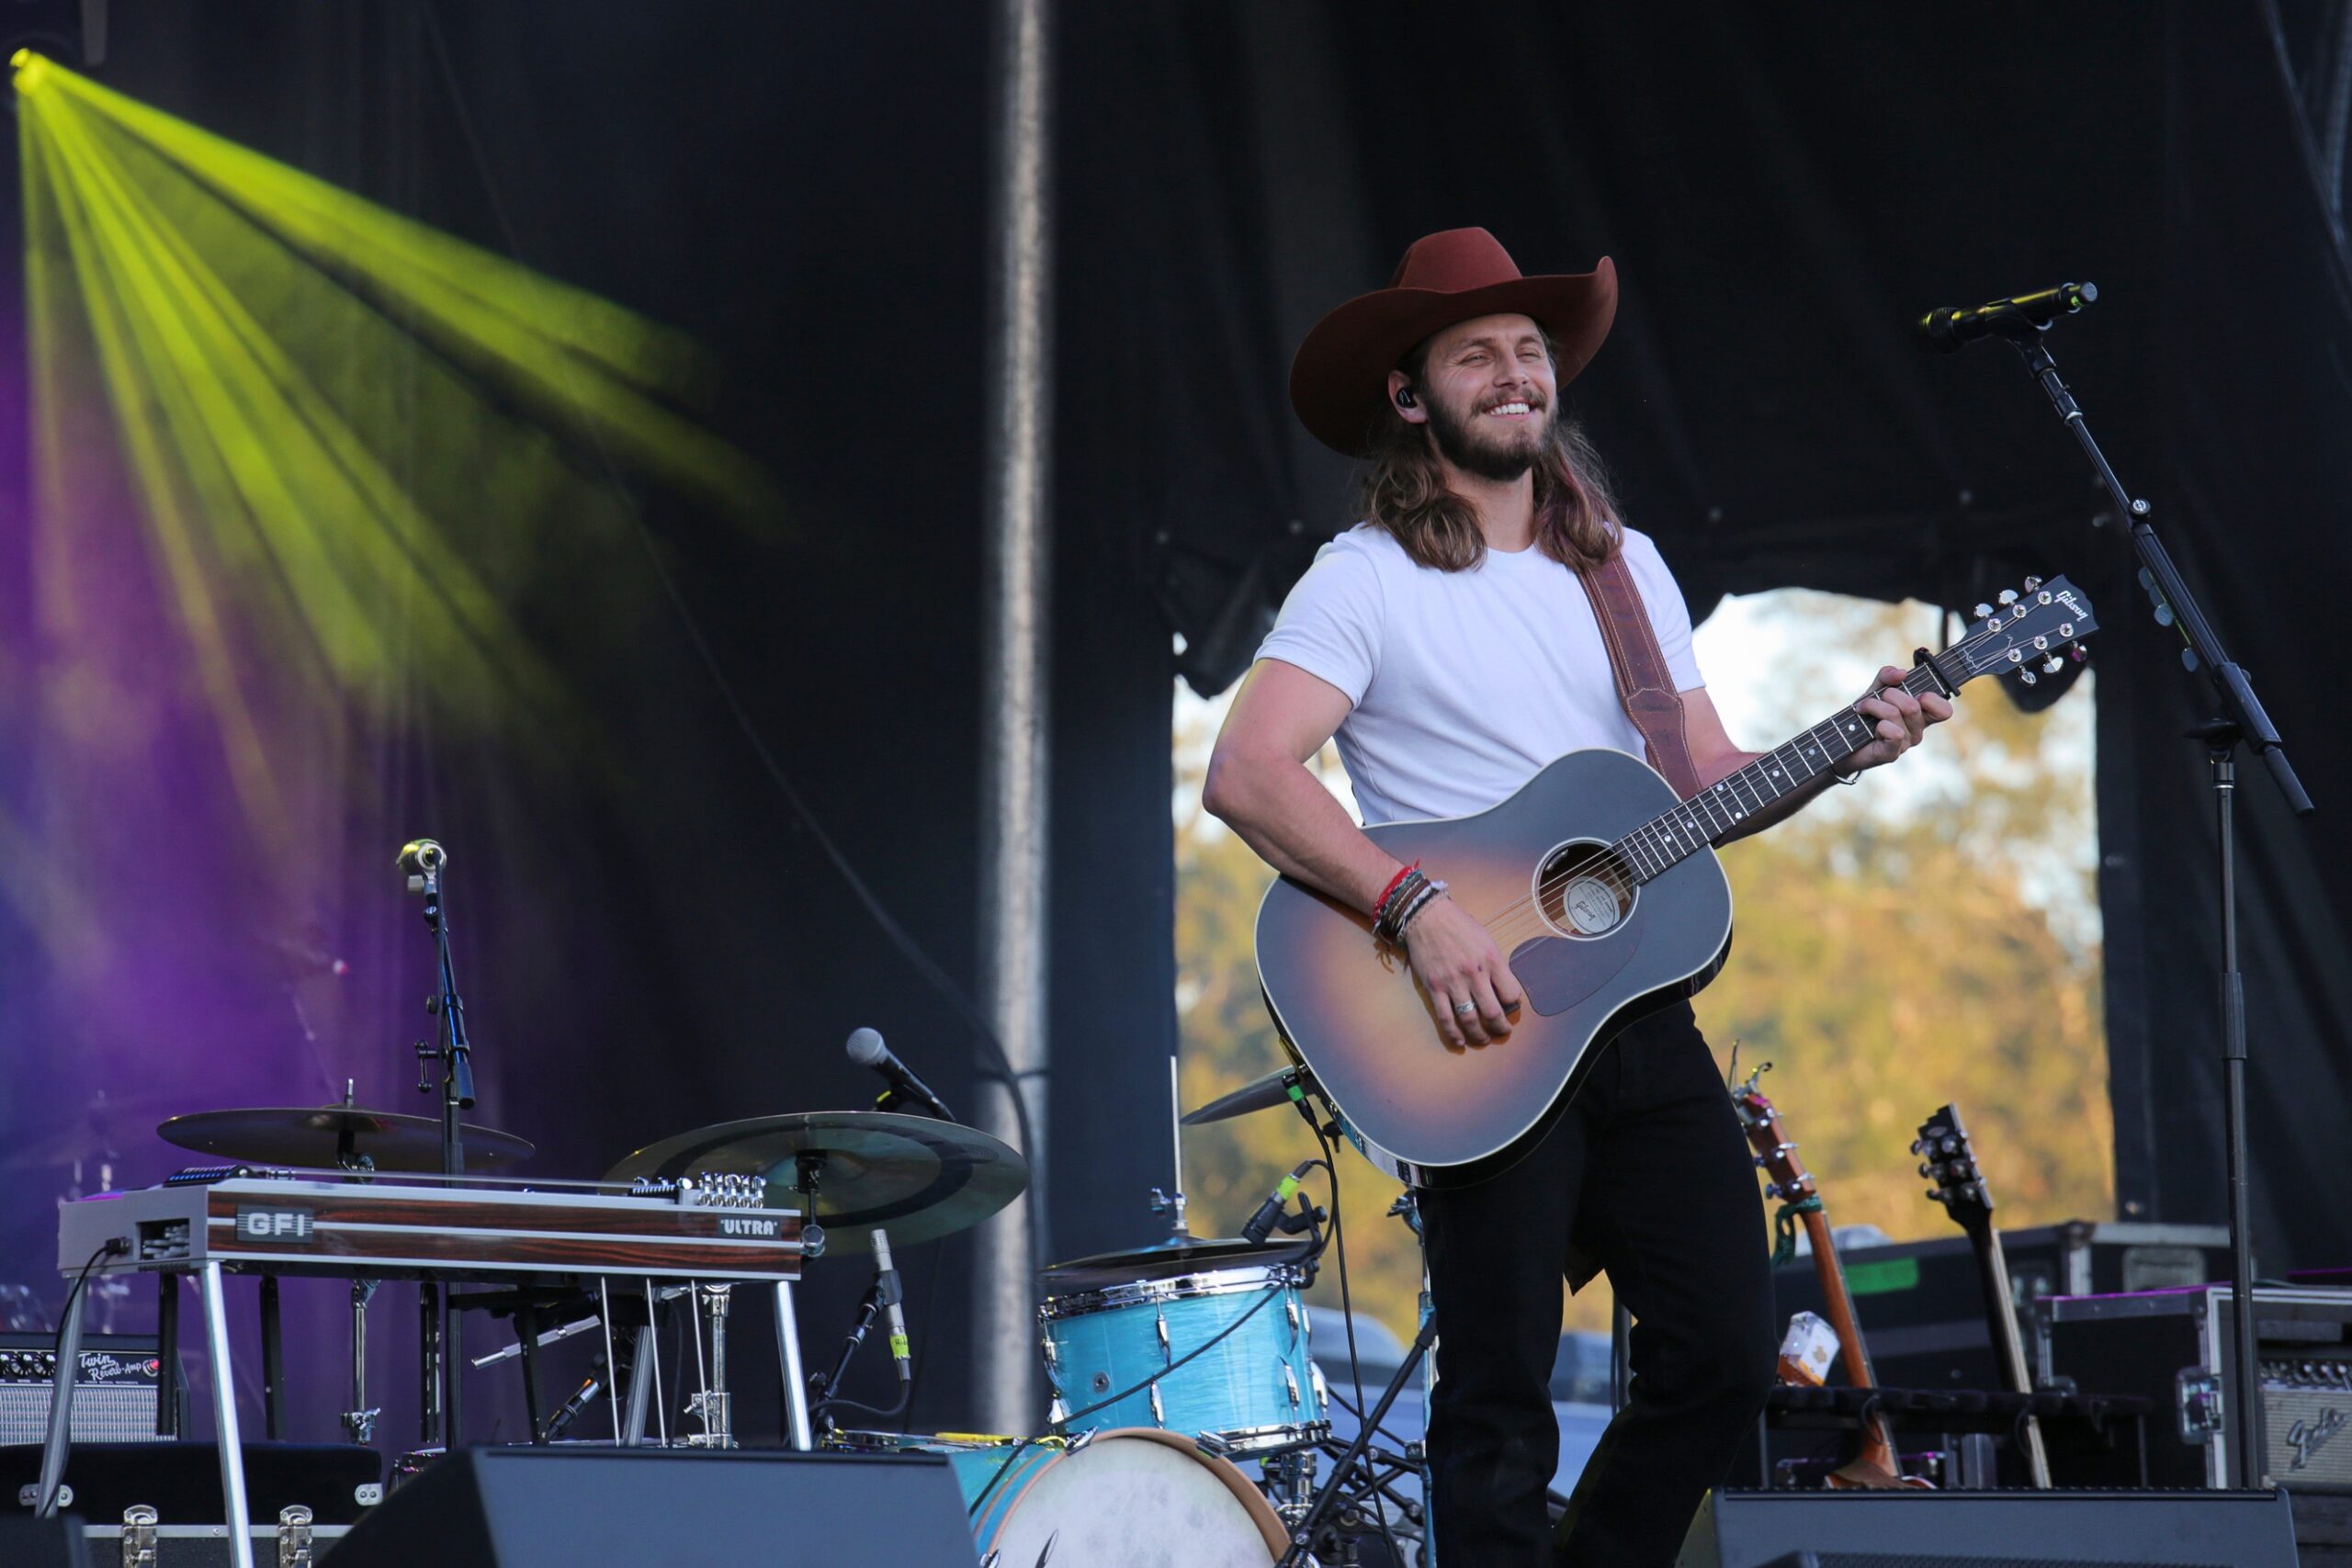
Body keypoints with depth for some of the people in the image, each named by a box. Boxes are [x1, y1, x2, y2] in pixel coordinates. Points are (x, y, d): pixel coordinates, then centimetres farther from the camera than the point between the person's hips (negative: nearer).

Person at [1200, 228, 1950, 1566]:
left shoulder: (1626, 566, 15)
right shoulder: (1369, 578, -4)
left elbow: (1712, 780, 17)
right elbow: (1246, 775, -17)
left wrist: (1842, 752, -2)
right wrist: (1420, 913, -26)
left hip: (1640, 1005, 6)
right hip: (1482, 1024, -6)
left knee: (1731, 1355, 3)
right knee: (1502, 1396, -5)